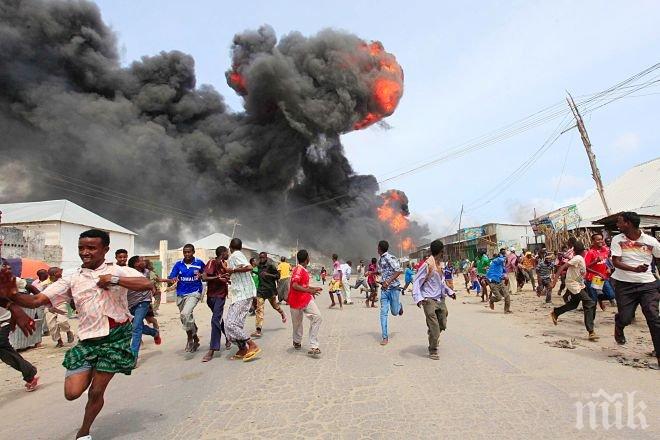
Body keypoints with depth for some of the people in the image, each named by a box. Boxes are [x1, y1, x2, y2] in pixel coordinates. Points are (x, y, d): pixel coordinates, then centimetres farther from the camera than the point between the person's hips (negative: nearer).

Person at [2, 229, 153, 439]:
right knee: (72, 392, -3)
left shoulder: (118, 271, -5)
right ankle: (90, 373, 32)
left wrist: (114, 280, -23)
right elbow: (36, 301, -3)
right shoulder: (71, 278, 5)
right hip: (87, 340, 3)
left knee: (96, 391, 6)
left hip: (116, 337, -3)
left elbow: (147, 284, -21)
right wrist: (10, 294, -21)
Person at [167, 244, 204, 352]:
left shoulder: (199, 263, -5)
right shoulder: (178, 264, 0)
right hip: (181, 295, 4)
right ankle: (195, 338, 37)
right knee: (187, 319, 15)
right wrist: (172, 280, -28)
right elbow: (170, 280, -5)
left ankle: (190, 338, -4)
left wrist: (202, 276, -13)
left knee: (185, 314, -25)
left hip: (194, 293, -4)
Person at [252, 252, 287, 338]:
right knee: (259, 309, -6)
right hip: (261, 290, 4)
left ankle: (283, 314, 47)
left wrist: (268, 275, -21)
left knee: (274, 305, 15)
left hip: (270, 289, -4)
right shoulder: (259, 266, 9)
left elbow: (278, 276, -10)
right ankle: (258, 330, -10)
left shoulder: (270, 265, -9)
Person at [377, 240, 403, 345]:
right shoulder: (380, 260, 11)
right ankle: (385, 337, 3)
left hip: (393, 288, -6)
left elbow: (399, 271, -21)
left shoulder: (390, 258, -14)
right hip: (384, 289, 6)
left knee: (394, 312, 6)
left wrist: (388, 281, -26)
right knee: (383, 312, -2)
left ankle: (399, 306, 42)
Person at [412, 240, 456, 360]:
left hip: (440, 299, 8)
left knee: (442, 325, 14)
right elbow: (417, 282, -15)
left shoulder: (439, 263, 9)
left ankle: (433, 338, 43)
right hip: (430, 300, -8)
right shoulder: (427, 264, -15)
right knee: (434, 327, -4)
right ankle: (433, 351, 14)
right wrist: (418, 298, -25)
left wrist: (449, 291, 24)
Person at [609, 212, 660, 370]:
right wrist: (635, 269, -28)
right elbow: (615, 262, -12)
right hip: (624, 284, 0)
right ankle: (618, 327, 37)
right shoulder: (617, 239, -3)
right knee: (625, 318, 0)